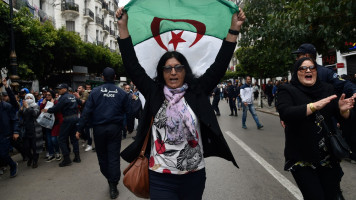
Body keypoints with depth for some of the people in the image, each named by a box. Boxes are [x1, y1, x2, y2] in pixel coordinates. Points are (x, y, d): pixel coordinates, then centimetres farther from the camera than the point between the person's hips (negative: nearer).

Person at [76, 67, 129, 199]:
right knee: (114, 157, 4)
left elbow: (87, 112, -5)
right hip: (115, 128, 0)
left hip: (99, 129, 0)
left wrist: (80, 129, 0)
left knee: (102, 156, 17)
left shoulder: (95, 92, -3)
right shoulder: (121, 93, -1)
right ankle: (113, 187, 7)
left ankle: (109, 179, 31)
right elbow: (128, 111, 1)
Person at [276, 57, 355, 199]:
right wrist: (314, 106, -30)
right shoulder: (287, 91, -4)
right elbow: (285, 113, -22)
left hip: (328, 156, 4)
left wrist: (343, 110, -15)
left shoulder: (327, 89, 9)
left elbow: (342, 118, 8)